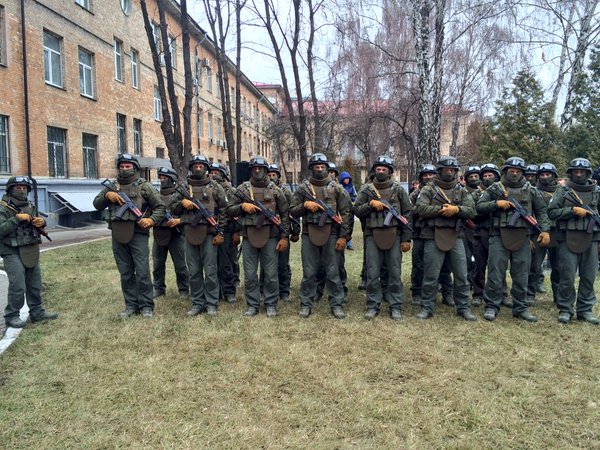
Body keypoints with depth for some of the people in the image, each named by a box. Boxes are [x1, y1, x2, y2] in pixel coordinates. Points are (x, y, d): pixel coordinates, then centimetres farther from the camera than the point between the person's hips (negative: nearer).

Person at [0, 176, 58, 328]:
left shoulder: (31, 207, 12)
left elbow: (38, 227, 20)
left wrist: (41, 222, -2)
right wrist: (16, 219, -22)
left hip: (31, 252, 7)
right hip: (13, 253, -7)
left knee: (35, 285, 13)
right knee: (18, 287, -9)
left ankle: (37, 312, 24)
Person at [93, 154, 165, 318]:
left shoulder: (144, 186, 1)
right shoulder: (112, 187, 14)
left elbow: (160, 206, 1)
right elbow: (97, 205, 13)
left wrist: (152, 220, -16)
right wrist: (107, 195, -6)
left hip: (138, 234, -4)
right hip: (118, 236, 5)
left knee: (142, 272, -3)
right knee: (125, 274, 10)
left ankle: (146, 306, 7)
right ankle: (131, 305, 20)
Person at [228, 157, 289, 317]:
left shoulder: (275, 190, 3)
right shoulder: (242, 189, 6)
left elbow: (285, 214, 4)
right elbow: (230, 210, 8)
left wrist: (285, 237, -2)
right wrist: (242, 206, -12)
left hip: (270, 238, -1)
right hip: (248, 238, 1)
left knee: (271, 274, 4)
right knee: (250, 274, 7)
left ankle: (271, 305, 19)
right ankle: (252, 305, 20)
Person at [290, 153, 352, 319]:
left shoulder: (336, 188, 5)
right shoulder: (303, 188, 6)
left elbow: (345, 212, 3)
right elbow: (293, 211, 7)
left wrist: (343, 236, -4)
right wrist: (305, 205, -13)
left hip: (331, 234, 0)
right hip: (309, 234, 1)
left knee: (333, 272, 5)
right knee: (309, 272, 7)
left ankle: (337, 304, 16)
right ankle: (306, 304, 18)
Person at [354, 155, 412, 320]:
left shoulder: (398, 190, 6)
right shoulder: (366, 189, 8)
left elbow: (407, 214, 4)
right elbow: (357, 210, 5)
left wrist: (406, 239, -1)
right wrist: (371, 204, -12)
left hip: (394, 235, 0)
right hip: (373, 236, 1)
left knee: (395, 272, 4)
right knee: (372, 273, 3)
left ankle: (395, 306, 15)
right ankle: (373, 306, 14)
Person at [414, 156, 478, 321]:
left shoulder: (462, 190, 12)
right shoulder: (429, 189, 2)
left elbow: (471, 210, 1)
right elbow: (420, 208, -11)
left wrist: (456, 209, -17)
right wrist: (442, 209, -17)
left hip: (456, 237, 3)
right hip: (433, 237, -3)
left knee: (461, 275, 6)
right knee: (431, 275, 2)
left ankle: (463, 307, 19)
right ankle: (427, 308, 13)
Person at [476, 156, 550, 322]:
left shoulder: (531, 190, 11)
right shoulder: (495, 188, 5)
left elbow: (541, 210, 13)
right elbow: (479, 207, 2)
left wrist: (545, 230, 1)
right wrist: (496, 203, -13)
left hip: (522, 237, 2)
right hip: (499, 236, -2)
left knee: (521, 275, 7)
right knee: (495, 274, -2)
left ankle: (520, 308, 18)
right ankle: (491, 306, 7)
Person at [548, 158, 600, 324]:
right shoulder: (563, 191, 3)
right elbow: (552, 212, -4)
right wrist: (573, 210, -13)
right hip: (569, 239, -3)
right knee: (567, 277, -1)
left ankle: (585, 310, 17)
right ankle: (565, 310, 9)